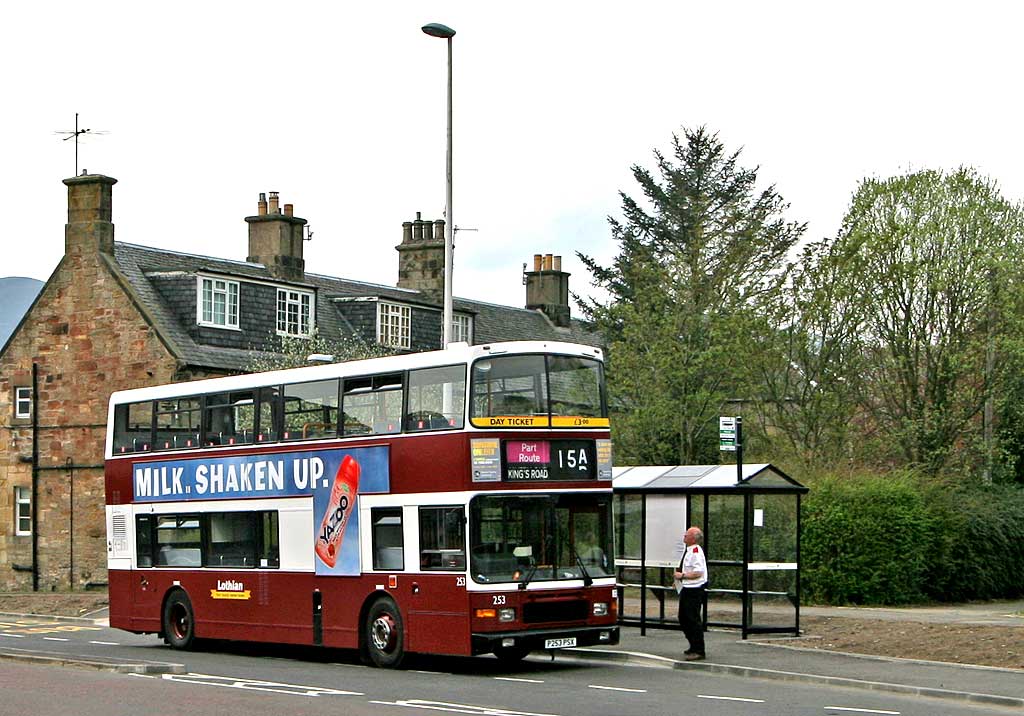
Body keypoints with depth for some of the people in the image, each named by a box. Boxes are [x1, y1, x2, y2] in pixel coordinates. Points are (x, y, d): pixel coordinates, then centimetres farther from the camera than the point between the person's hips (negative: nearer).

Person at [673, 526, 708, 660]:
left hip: (694, 590, -11)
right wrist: (679, 575, 12)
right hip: (686, 589, 11)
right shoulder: (687, 550, 11)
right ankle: (694, 647, 29)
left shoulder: (696, 552, -20)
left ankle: (698, 651, 2)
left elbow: (698, 573, -25)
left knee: (693, 620, -5)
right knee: (683, 619, 18)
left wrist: (682, 575, -19)